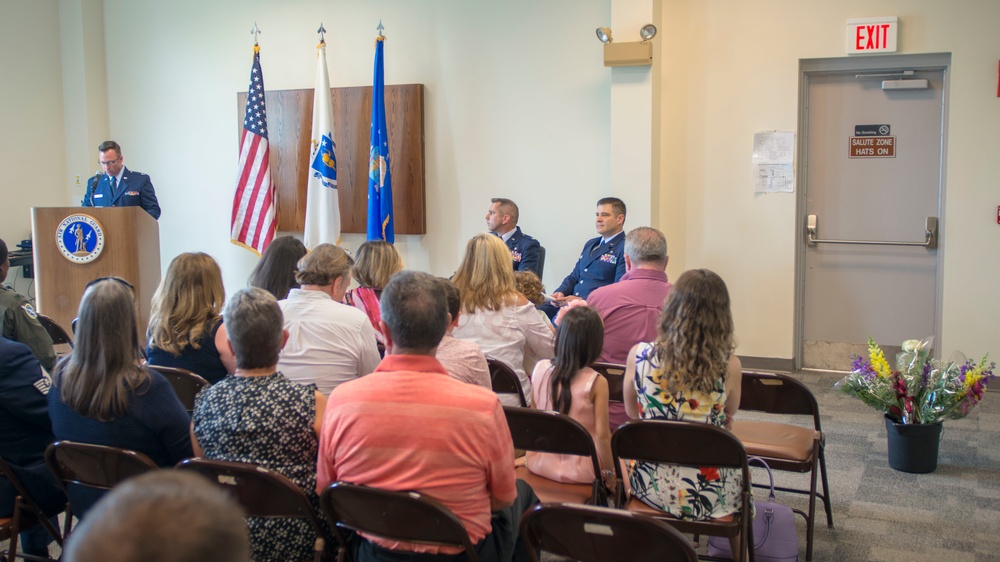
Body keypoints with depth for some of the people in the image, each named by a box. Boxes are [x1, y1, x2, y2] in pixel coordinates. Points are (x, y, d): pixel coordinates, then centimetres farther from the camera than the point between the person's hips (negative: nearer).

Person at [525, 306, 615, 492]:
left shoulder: (540, 368, -8)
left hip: (540, 464, 5)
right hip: (580, 471, -5)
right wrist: (609, 473, -5)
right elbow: (602, 434, -18)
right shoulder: (596, 382, -20)